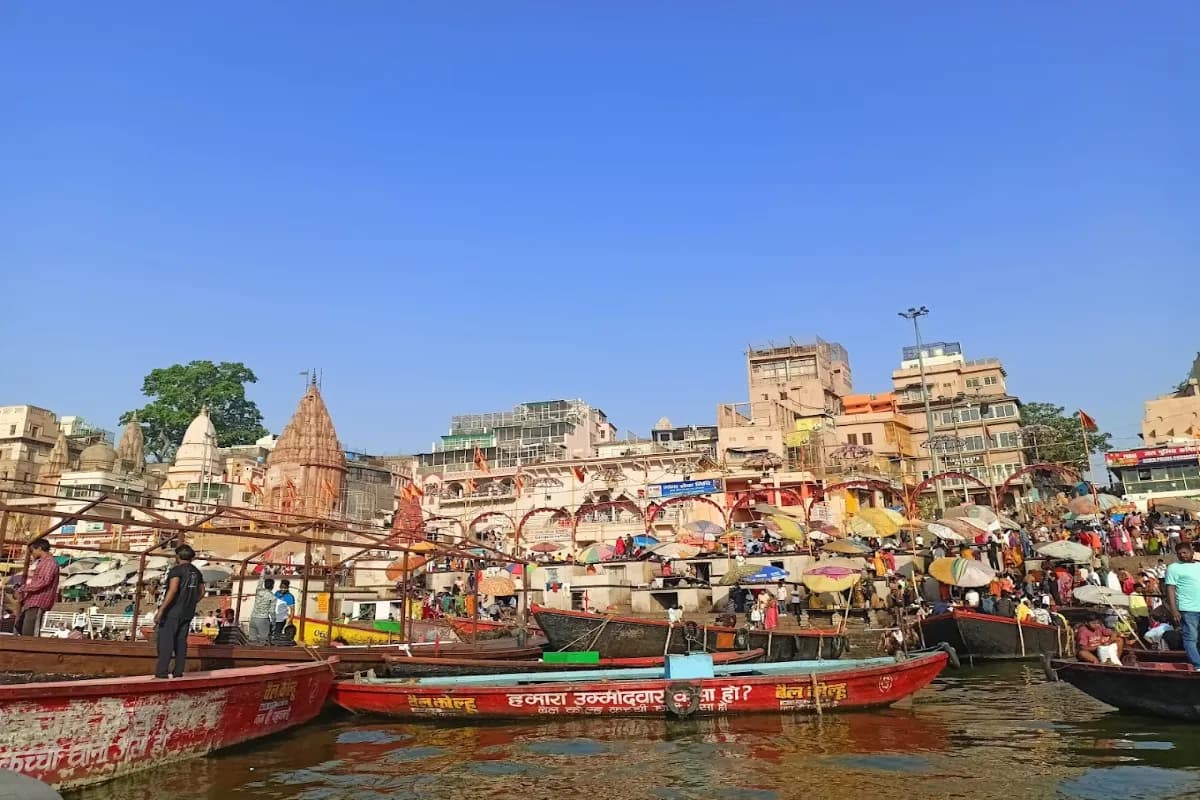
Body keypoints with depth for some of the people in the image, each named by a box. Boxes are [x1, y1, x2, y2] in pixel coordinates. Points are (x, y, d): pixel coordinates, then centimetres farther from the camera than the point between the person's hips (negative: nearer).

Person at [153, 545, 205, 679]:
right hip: (188, 613, 7)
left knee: (166, 640, -4)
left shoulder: (177, 570, -10)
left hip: (173, 611, -7)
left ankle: (162, 671, -8)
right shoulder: (196, 572, 12)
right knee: (181, 640, 11)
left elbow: (173, 590, -23)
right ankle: (178, 671, 10)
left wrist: (161, 610, -24)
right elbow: (201, 592, 22)